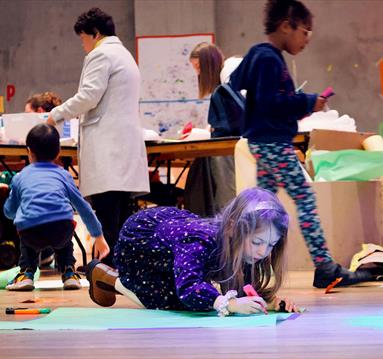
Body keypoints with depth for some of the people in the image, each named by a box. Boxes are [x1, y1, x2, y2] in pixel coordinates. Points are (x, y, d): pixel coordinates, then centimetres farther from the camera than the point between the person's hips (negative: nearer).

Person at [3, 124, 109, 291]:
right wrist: (99, 237, 42)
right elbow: (83, 207, 31)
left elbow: (9, 212, 37)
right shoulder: (63, 175, 26)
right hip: (61, 230, 1)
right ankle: (69, 273, 21)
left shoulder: (20, 177, 25)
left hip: (31, 233, 0)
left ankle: (26, 273, 17)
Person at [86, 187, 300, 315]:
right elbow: (189, 287, -56)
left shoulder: (246, 248, -24)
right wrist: (230, 304, -69)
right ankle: (104, 275, 10)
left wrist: (272, 300, -38)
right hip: (137, 238, -7)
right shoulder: (200, 242, -44)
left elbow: (246, 289, -18)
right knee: (165, 301, -14)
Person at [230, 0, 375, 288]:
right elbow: (269, 102, -23)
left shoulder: (262, 55, 15)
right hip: (273, 144, -11)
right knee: (305, 199, -9)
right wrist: (308, 103, -15)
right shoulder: (268, 59, -16)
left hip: (263, 143, 11)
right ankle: (325, 268, -8)